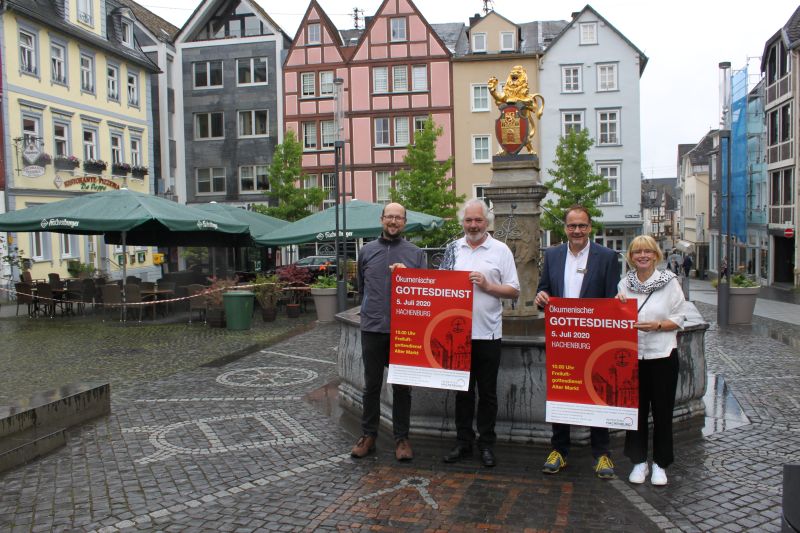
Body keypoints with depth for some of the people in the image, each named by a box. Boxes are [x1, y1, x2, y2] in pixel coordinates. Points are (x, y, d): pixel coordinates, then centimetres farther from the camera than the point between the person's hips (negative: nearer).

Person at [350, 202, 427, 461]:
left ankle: (401, 437, 17)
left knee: (402, 386, 6)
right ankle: (368, 435, 20)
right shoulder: (367, 251, 10)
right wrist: (371, 309, 12)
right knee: (371, 384, 8)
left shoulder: (416, 253, 5)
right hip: (372, 328, 1)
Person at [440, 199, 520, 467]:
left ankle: (487, 445, 19)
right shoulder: (453, 249, 9)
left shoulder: (500, 250, 0)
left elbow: (514, 291, -1)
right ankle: (463, 442, 23)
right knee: (463, 390, 12)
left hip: (487, 332, -3)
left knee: (487, 392, 7)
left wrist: (487, 286, -14)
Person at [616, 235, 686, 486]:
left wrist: (656, 325, -18)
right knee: (636, 409, 9)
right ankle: (639, 461, 22)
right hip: (632, 355, 2)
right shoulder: (624, 283, 5)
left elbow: (678, 321, -1)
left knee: (662, 411, 6)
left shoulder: (670, 282, -2)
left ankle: (660, 464, 21)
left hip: (662, 355, -2)